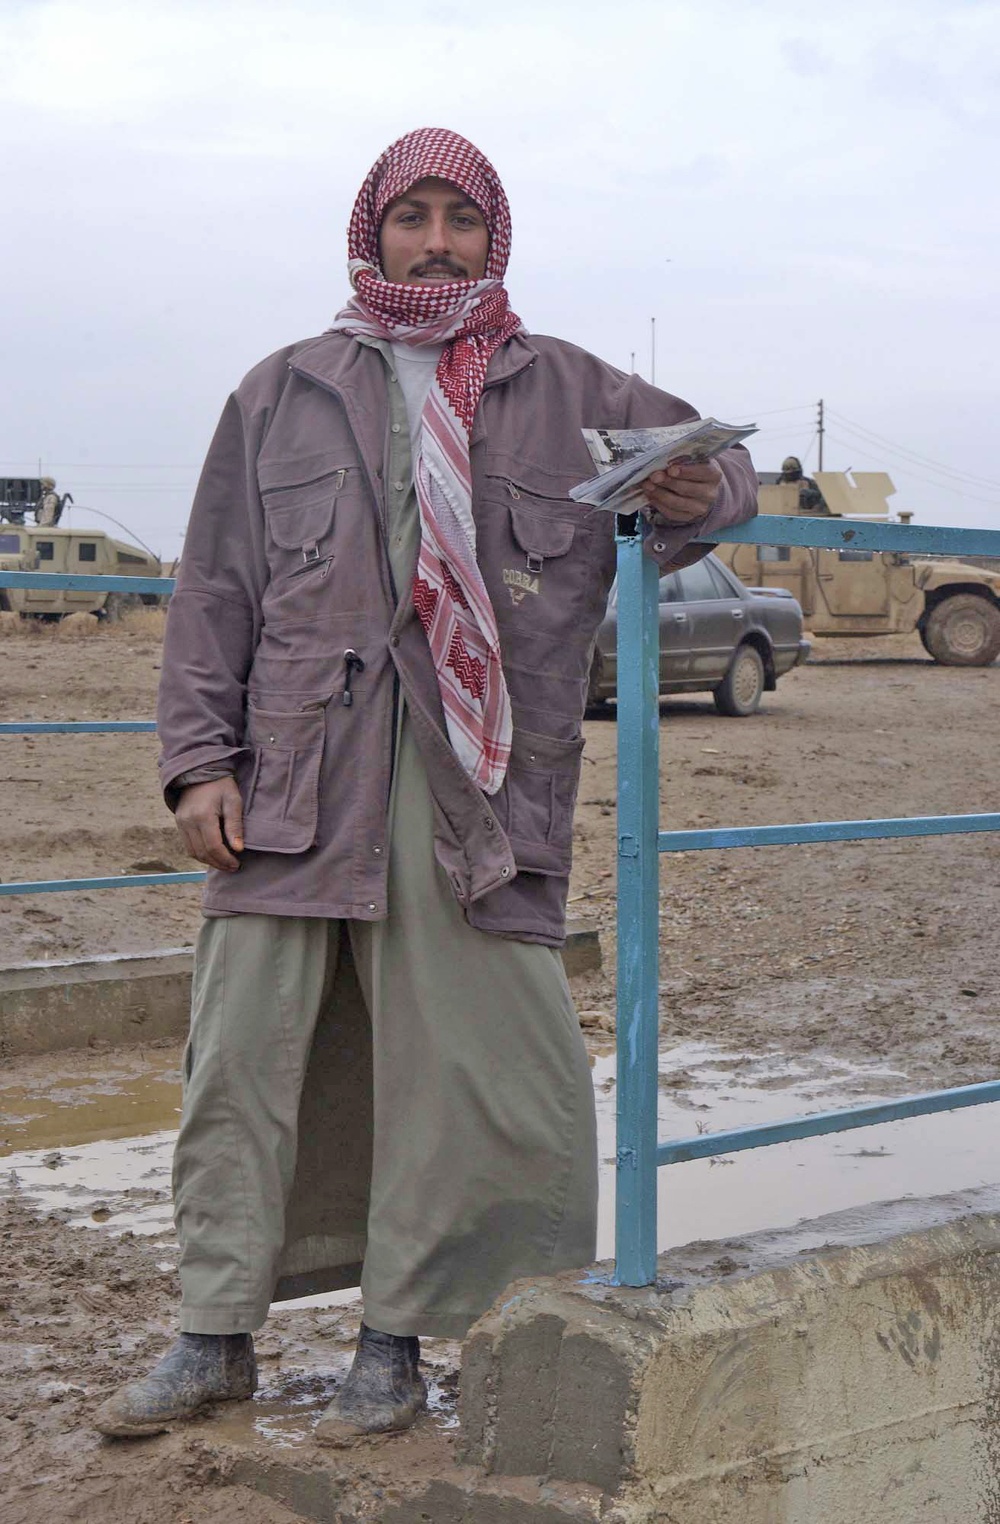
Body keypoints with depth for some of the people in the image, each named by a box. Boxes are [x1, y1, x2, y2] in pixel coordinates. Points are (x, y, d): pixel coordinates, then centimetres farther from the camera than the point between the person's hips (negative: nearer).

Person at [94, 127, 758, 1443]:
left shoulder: (569, 393, 14)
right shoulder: (283, 393, 15)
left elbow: (720, 463, 22)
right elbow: (214, 592, 12)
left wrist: (697, 497, -3)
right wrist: (201, 758, 1)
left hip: (477, 781, 0)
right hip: (296, 775, 1)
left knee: (450, 1066, 0)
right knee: (243, 1053, 0)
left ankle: (395, 1343, 13)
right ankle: (215, 1337, 13)